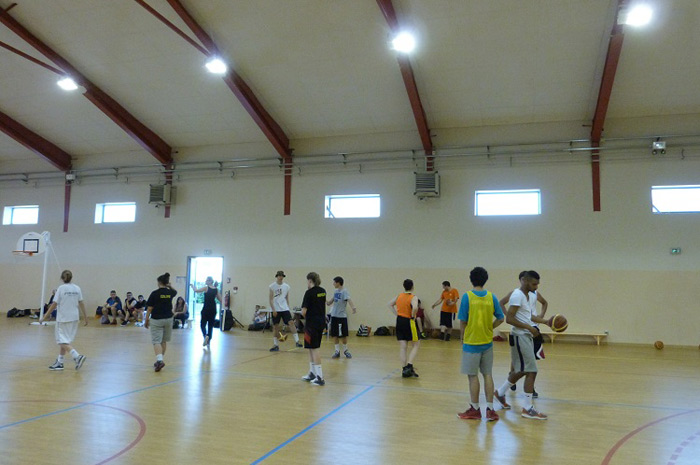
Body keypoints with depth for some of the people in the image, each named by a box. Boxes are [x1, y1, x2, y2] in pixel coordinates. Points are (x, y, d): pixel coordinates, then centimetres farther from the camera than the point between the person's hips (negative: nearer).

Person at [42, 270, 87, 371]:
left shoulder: (61, 288, -8)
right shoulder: (77, 289, 4)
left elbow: (54, 304, -9)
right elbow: (81, 303, 7)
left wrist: (44, 317, -3)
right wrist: (85, 317, 14)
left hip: (63, 318, -5)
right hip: (74, 318, 5)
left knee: (63, 341, -2)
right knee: (64, 340, 16)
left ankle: (77, 356, -20)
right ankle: (59, 362, 20)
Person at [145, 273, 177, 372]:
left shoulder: (155, 293, -10)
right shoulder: (170, 292, 1)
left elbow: (149, 308, -8)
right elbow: (175, 291, 28)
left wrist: (146, 320, 2)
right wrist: (169, 286, 12)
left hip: (156, 320, -4)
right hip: (168, 319, 4)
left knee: (156, 341, -6)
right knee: (164, 341, 16)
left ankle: (159, 360, -25)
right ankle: (160, 360, 24)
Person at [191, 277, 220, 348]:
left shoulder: (206, 288, -8)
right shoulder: (216, 289, 6)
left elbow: (196, 290, -6)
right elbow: (220, 300, 9)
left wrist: (192, 285, 11)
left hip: (206, 309, -4)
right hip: (213, 309, 4)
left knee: (203, 324, 7)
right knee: (211, 326, 11)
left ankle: (205, 335, -21)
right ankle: (208, 342, 12)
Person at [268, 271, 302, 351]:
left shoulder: (286, 286, 7)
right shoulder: (272, 286, -2)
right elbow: (271, 299, -4)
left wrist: (288, 308, 12)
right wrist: (273, 310, -12)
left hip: (285, 308, 2)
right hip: (275, 310, -2)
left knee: (291, 323, -12)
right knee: (275, 327, 2)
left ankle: (297, 341, -13)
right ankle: (276, 345, 11)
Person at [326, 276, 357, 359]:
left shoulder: (344, 291, -13)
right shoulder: (335, 291, 8)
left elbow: (349, 299, -31)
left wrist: (353, 307, -47)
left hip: (342, 316, -6)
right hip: (334, 315, 6)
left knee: (343, 335, 3)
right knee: (334, 335, 6)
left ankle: (345, 350, 22)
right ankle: (337, 351, 16)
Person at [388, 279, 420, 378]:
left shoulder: (399, 296, 8)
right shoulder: (413, 297, -10)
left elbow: (390, 304, 18)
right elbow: (415, 308, -29)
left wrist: (397, 314, 12)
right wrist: (413, 316, -12)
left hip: (399, 321, 5)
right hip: (409, 322, -5)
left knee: (402, 347, 7)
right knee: (416, 345, 8)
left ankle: (404, 370, 7)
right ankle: (409, 366, -6)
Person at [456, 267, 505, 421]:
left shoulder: (467, 296, -10)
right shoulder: (491, 297, 0)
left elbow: (463, 322, -9)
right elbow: (500, 319, 3)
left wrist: (462, 337, 4)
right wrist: (488, 328, 12)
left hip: (471, 342, -4)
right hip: (487, 342, 4)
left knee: (473, 376, 5)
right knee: (487, 375, 11)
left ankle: (475, 409, 13)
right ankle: (490, 409, 13)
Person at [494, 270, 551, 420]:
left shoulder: (526, 295, 14)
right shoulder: (517, 295, -18)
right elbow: (509, 319, -23)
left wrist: (546, 321, 16)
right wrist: (529, 327, -21)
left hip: (526, 336, 10)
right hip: (521, 337, -10)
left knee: (521, 370, 17)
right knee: (531, 371, -7)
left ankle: (500, 393, 33)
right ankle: (528, 408, 1)